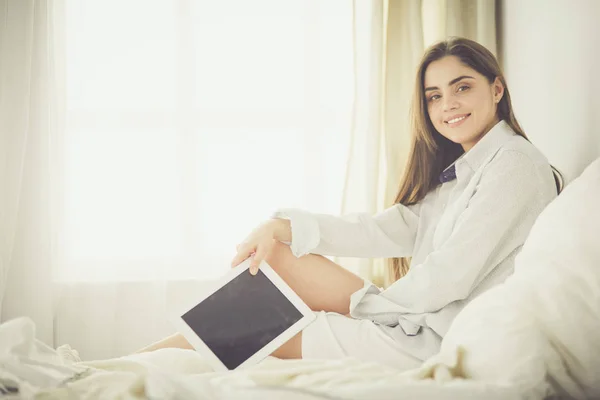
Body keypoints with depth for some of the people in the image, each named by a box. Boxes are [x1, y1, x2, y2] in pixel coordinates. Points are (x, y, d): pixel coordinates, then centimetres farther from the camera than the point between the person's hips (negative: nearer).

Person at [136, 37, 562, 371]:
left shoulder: (514, 163, -10)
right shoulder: (459, 170, 18)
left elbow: (451, 275, -17)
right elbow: (392, 229, 6)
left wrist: (362, 303, -7)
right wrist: (284, 226, -5)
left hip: (444, 339, -8)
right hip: (422, 320, 8)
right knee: (277, 252, 0)